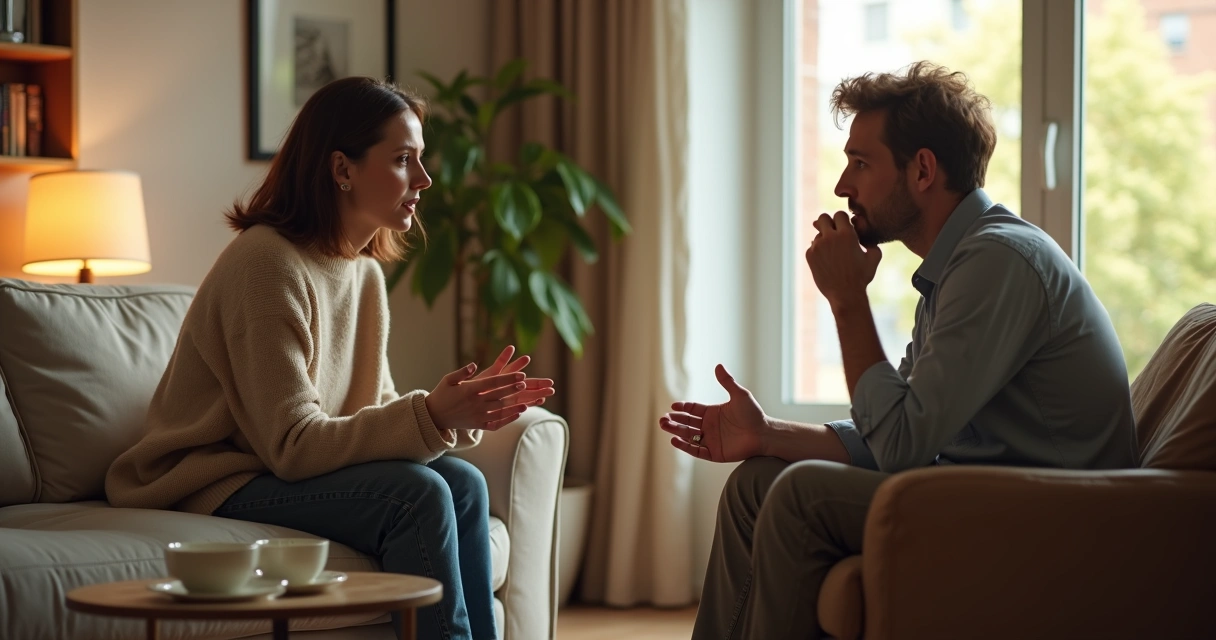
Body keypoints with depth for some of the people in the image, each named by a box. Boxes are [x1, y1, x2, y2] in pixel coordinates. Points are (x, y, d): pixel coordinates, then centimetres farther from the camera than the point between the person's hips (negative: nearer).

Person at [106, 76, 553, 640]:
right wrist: (431, 415, -30)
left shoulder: (363, 271, 9)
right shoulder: (267, 263, -18)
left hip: (296, 469, 8)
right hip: (221, 484, -8)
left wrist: (464, 411, -11)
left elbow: (376, 415, 6)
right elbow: (293, 445, -22)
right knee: (418, 493, -25)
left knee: (462, 484, -14)